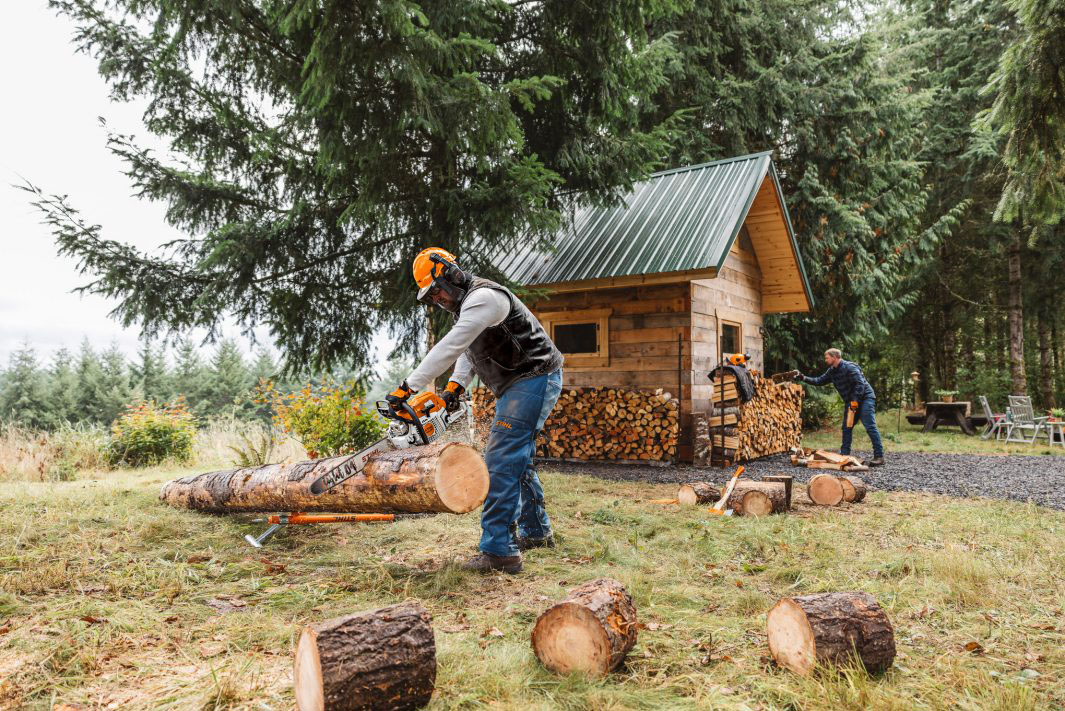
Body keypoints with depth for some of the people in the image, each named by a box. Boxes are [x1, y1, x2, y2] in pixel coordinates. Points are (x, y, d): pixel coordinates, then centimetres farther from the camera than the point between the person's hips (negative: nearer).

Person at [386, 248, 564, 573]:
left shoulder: (483, 297, -19)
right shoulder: (467, 303, 16)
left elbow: (450, 347, -26)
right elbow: (466, 350, 21)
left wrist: (409, 386, -25)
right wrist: (456, 385, 4)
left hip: (534, 380, -11)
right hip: (517, 387, 11)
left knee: (502, 461, -16)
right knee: (519, 459, 18)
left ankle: (499, 551, -16)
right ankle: (535, 532, 31)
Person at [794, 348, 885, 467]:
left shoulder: (849, 367, -19)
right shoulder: (832, 371, 8)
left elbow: (860, 384, -24)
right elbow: (819, 381, 14)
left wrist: (854, 401, -26)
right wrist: (803, 378, 5)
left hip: (865, 398, -9)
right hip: (851, 401, 9)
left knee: (870, 427, -15)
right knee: (846, 428, 9)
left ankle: (879, 457, -15)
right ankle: (844, 455, 14)